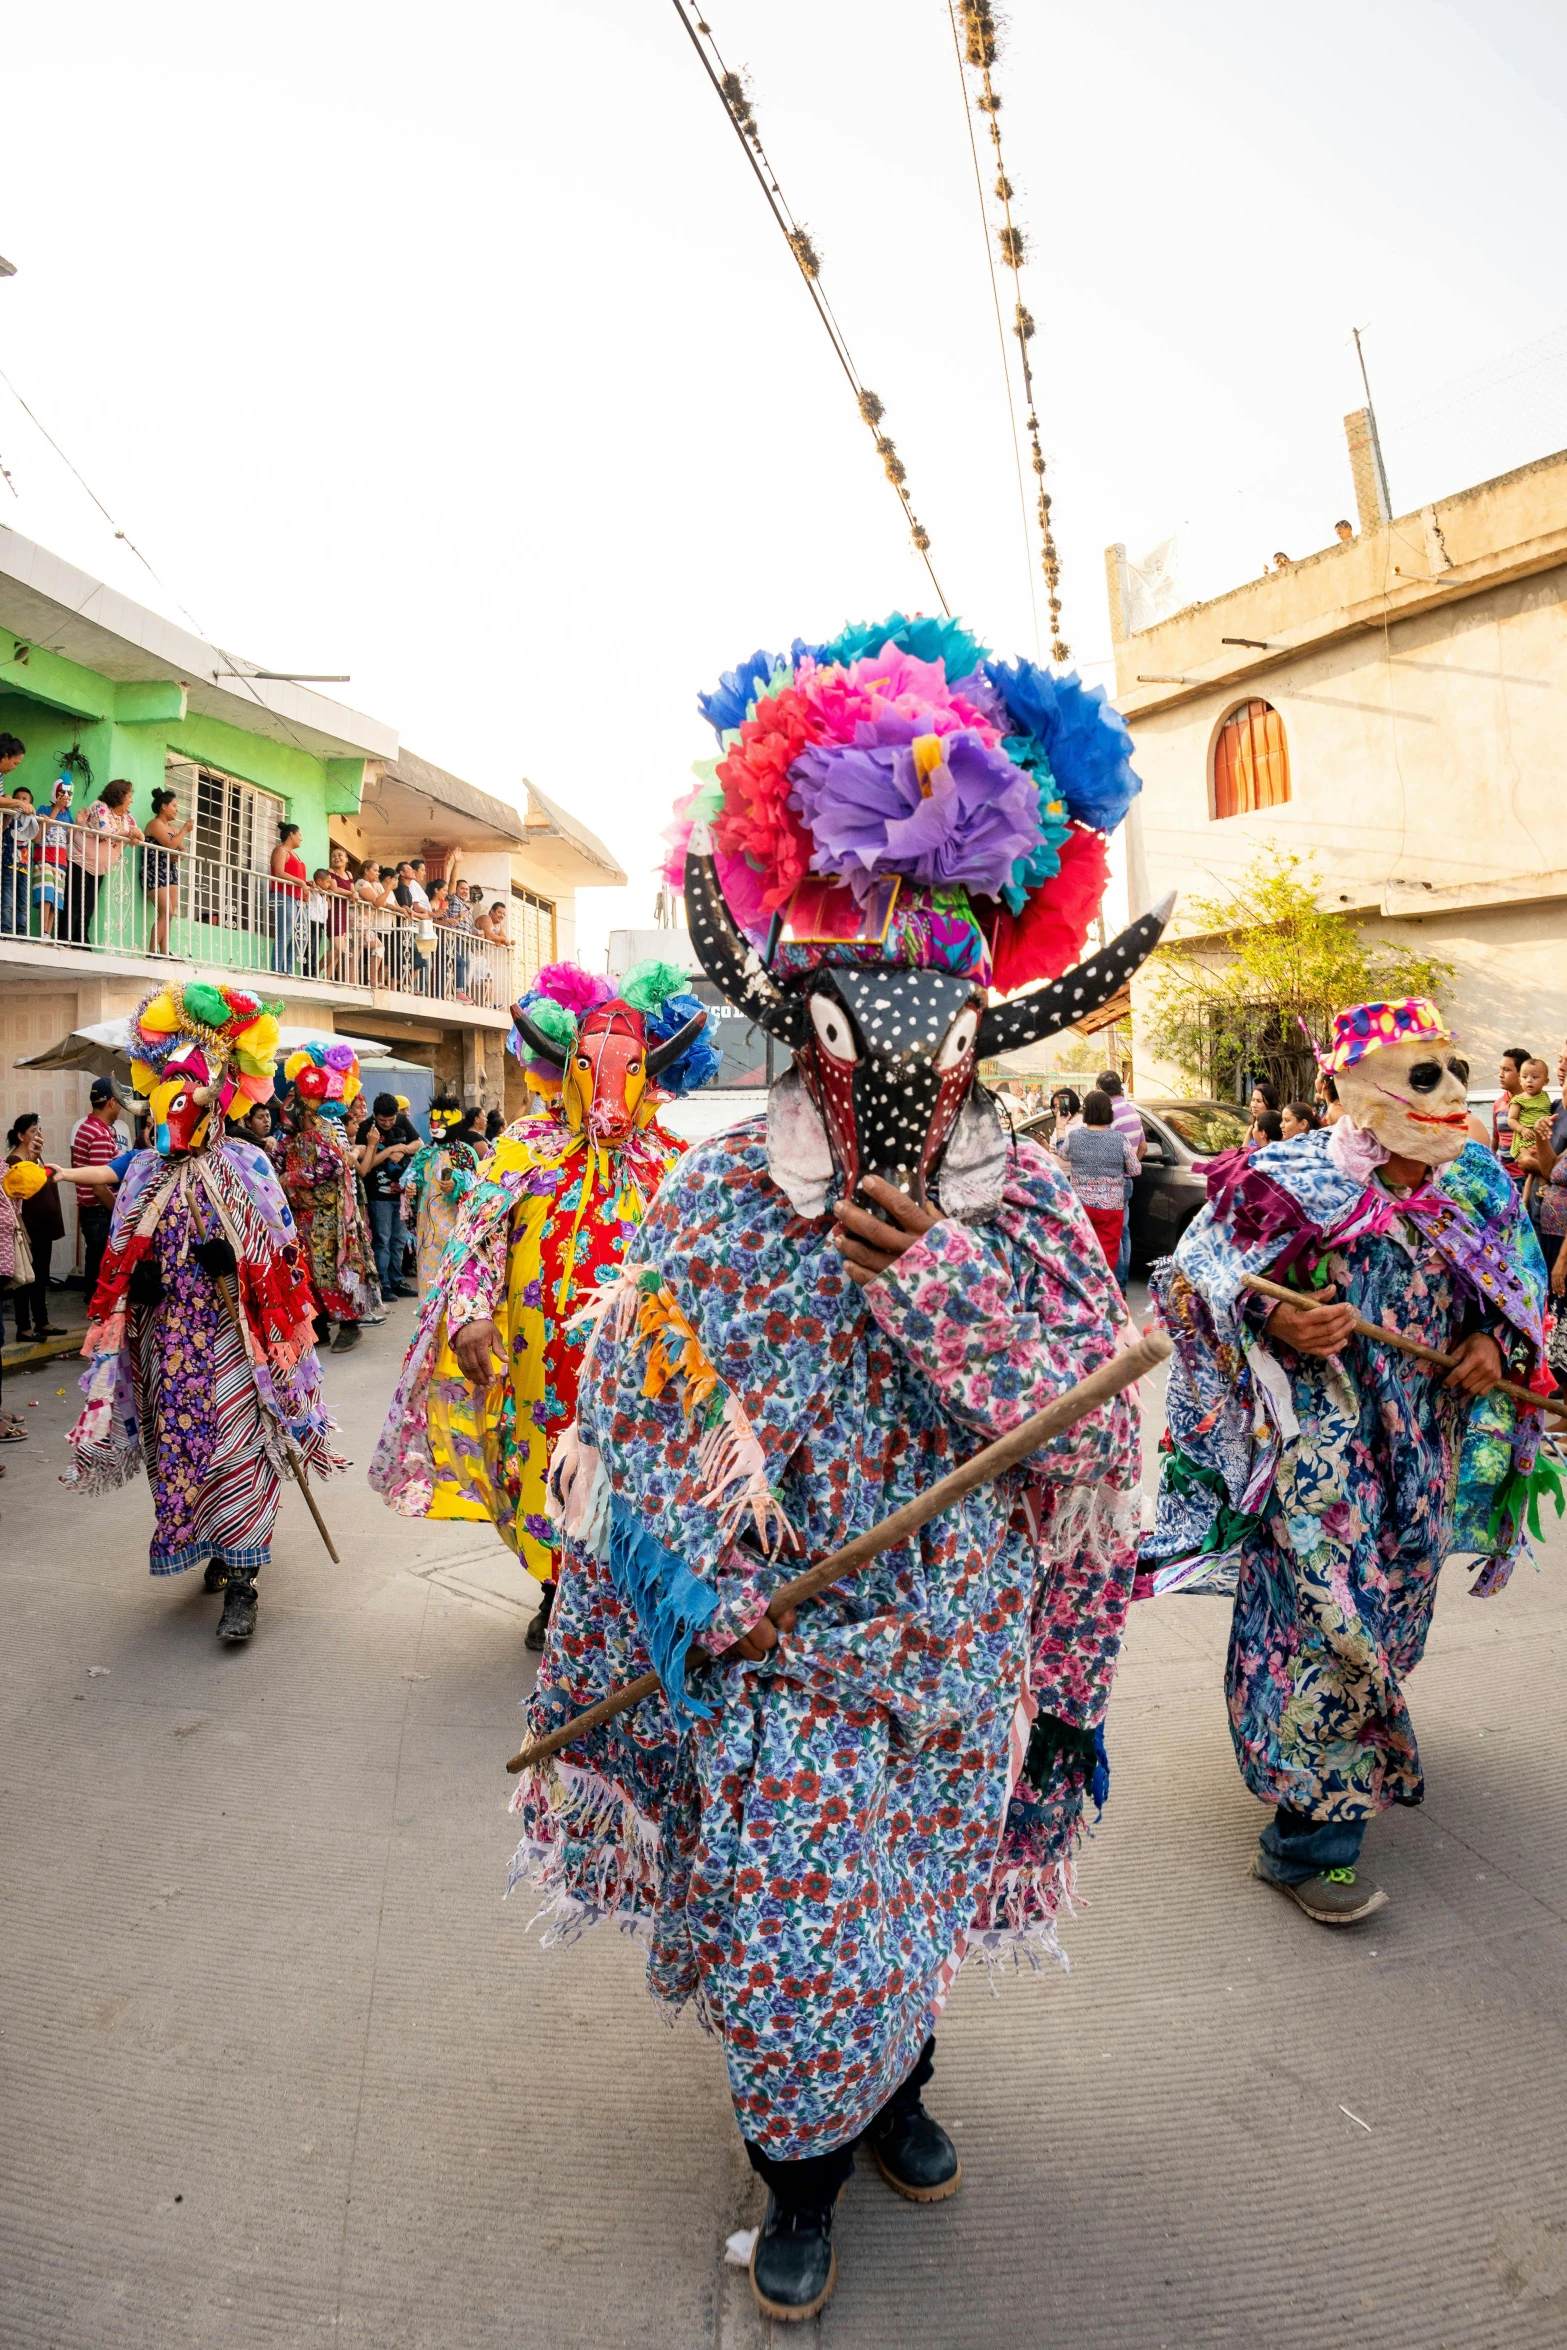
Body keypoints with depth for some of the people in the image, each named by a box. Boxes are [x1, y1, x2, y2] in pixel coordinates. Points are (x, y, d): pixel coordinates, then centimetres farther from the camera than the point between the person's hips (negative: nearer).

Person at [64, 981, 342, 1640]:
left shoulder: (245, 1166, -5)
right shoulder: (144, 1170, 7)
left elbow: (277, 1259, -5)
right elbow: (119, 1267, 13)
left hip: (230, 1337, -4)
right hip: (166, 1341, 4)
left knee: (237, 1449, -4)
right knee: (178, 1443, 12)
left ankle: (240, 1583, 1)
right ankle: (217, 1547, 33)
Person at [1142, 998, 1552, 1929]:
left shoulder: (1478, 1182, 4)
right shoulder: (1294, 1181, -14)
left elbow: (1522, 1283, 15)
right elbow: (1192, 1278, -12)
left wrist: (1493, 1339, -5)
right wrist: (1275, 1325, -27)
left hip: (1421, 1441, 7)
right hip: (1317, 1440, -6)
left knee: (1394, 1601, 22)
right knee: (1324, 1617, -5)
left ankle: (1365, 1745, 50)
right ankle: (1312, 1840, 10)